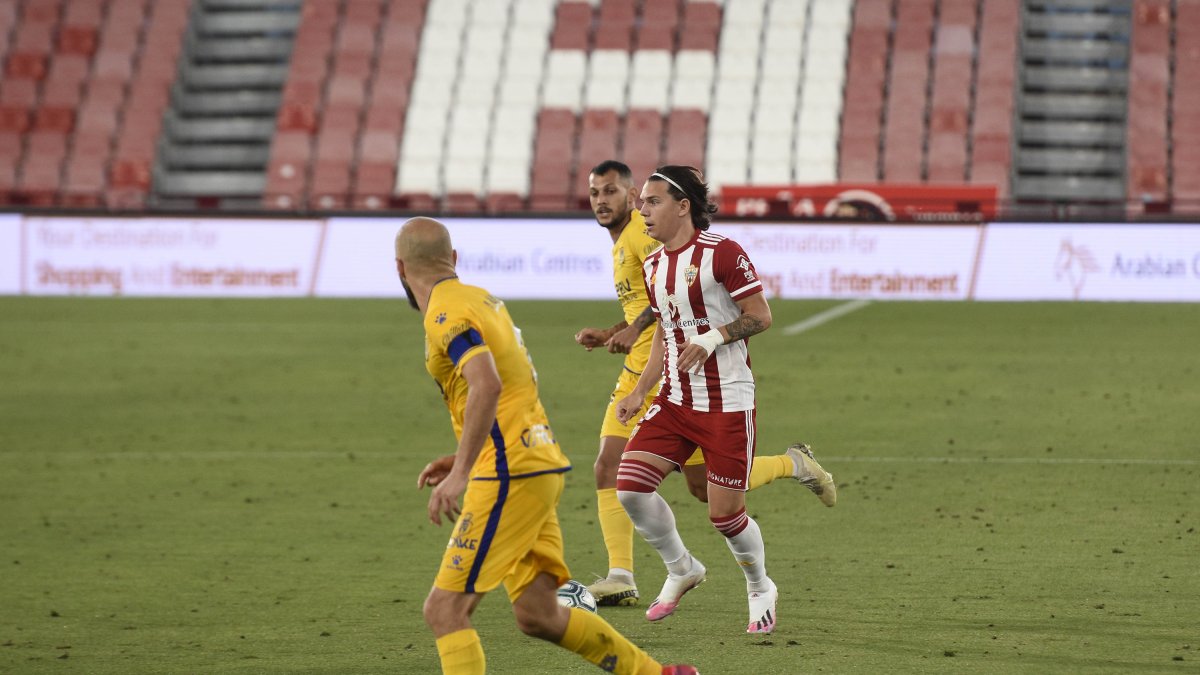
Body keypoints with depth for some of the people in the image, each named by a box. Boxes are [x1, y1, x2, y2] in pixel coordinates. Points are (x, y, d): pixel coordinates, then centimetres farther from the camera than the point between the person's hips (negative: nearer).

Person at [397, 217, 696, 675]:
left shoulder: (446, 314, -12)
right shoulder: (480, 298, 17)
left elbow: (487, 385, -29)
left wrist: (461, 472, -31)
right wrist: (465, 459, 24)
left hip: (511, 478, -9)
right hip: (539, 467, 9)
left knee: (444, 610, -9)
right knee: (538, 616, 13)